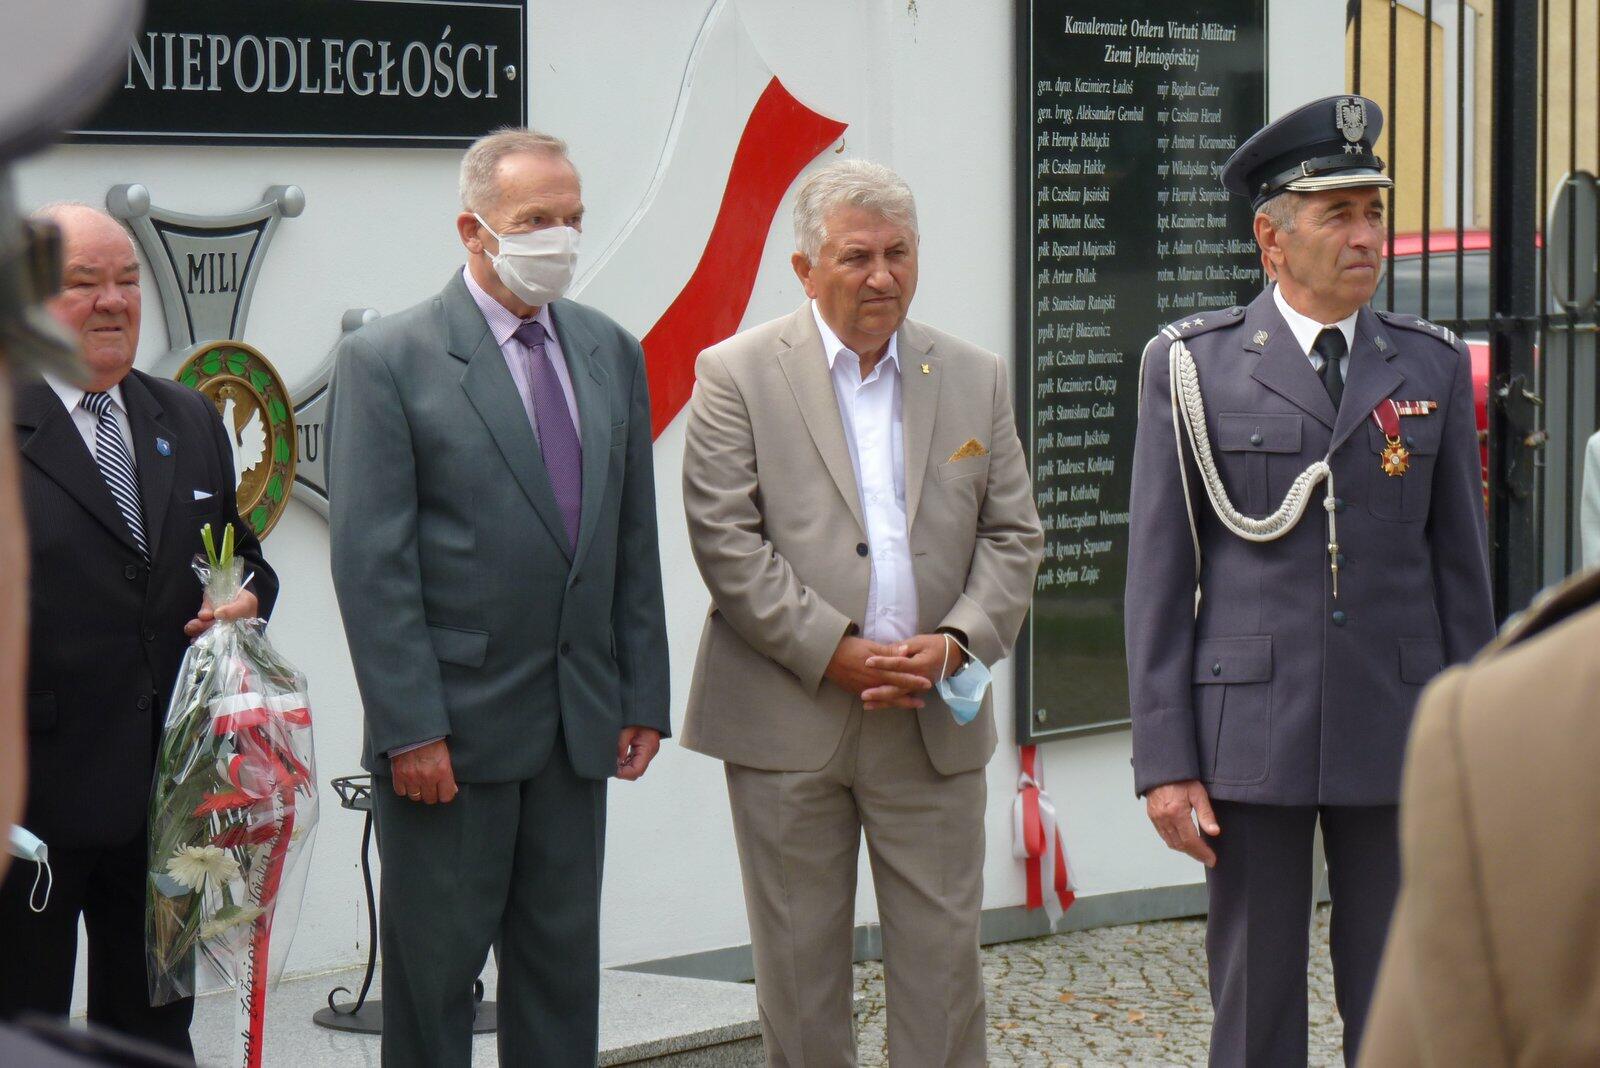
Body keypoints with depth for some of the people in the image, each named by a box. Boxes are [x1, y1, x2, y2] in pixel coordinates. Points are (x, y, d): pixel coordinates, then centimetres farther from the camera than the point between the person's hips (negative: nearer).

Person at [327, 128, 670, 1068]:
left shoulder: (610, 352, 10)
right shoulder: (389, 360, -7)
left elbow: (635, 543, 12)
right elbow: (371, 562, -11)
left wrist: (644, 697, 7)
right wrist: (411, 728, -16)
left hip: (578, 730, 5)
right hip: (450, 725, -5)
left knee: (563, 961, 11)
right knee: (435, 966, 3)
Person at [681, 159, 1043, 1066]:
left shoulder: (976, 379, 10)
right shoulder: (737, 375, -1)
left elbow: (1013, 536, 9)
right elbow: (727, 541, -7)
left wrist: (958, 642, -8)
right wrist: (833, 651, -14)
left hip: (935, 723, 2)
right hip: (789, 719, -2)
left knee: (944, 951, 2)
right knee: (800, 958, 6)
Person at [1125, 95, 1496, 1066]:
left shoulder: (1433, 367, 8)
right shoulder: (1192, 366, 1)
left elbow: (1462, 565, 10)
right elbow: (1159, 575, 0)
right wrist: (1165, 760, -5)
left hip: (1399, 736, 2)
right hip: (1251, 735, -2)